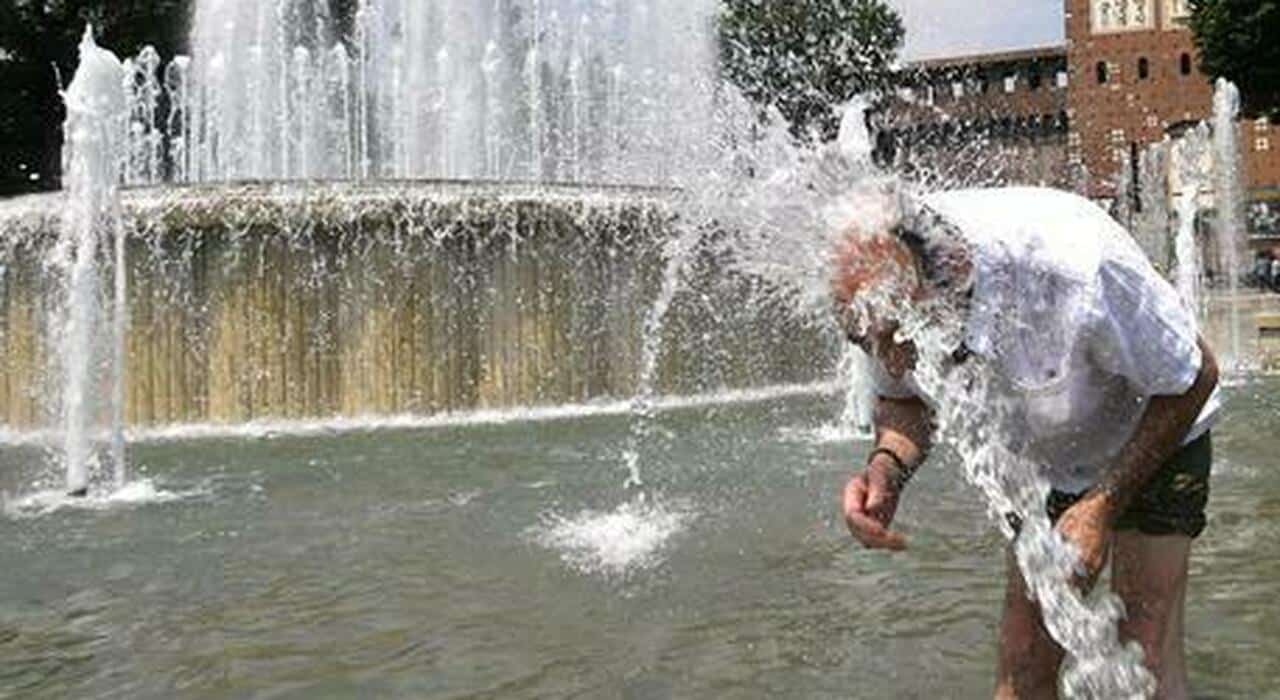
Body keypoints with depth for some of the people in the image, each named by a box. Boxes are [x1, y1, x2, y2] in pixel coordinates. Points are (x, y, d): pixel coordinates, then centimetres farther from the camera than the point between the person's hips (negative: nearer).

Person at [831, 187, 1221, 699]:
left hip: (1155, 440, -4)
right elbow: (901, 400, -5)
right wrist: (887, 466, -29)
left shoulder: (1074, 271, -41)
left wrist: (1103, 506, -27)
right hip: (1042, 456, 4)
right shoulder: (887, 295, -27)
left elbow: (1194, 378, -23)